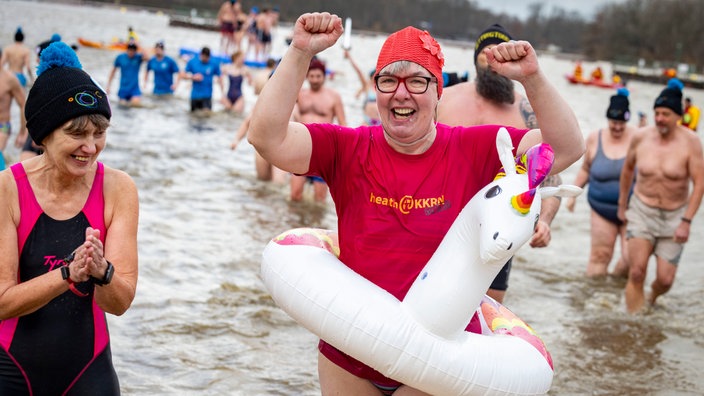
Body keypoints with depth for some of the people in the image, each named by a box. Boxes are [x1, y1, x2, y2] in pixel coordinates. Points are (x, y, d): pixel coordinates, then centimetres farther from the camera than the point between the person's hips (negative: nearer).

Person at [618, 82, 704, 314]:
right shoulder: (641, 137, -6)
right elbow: (628, 169, 12)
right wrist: (622, 205, 18)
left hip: (674, 216, -1)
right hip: (642, 210, 1)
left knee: (665, 279, 0)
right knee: (637, 272, -15)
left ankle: (652, 299, 35)